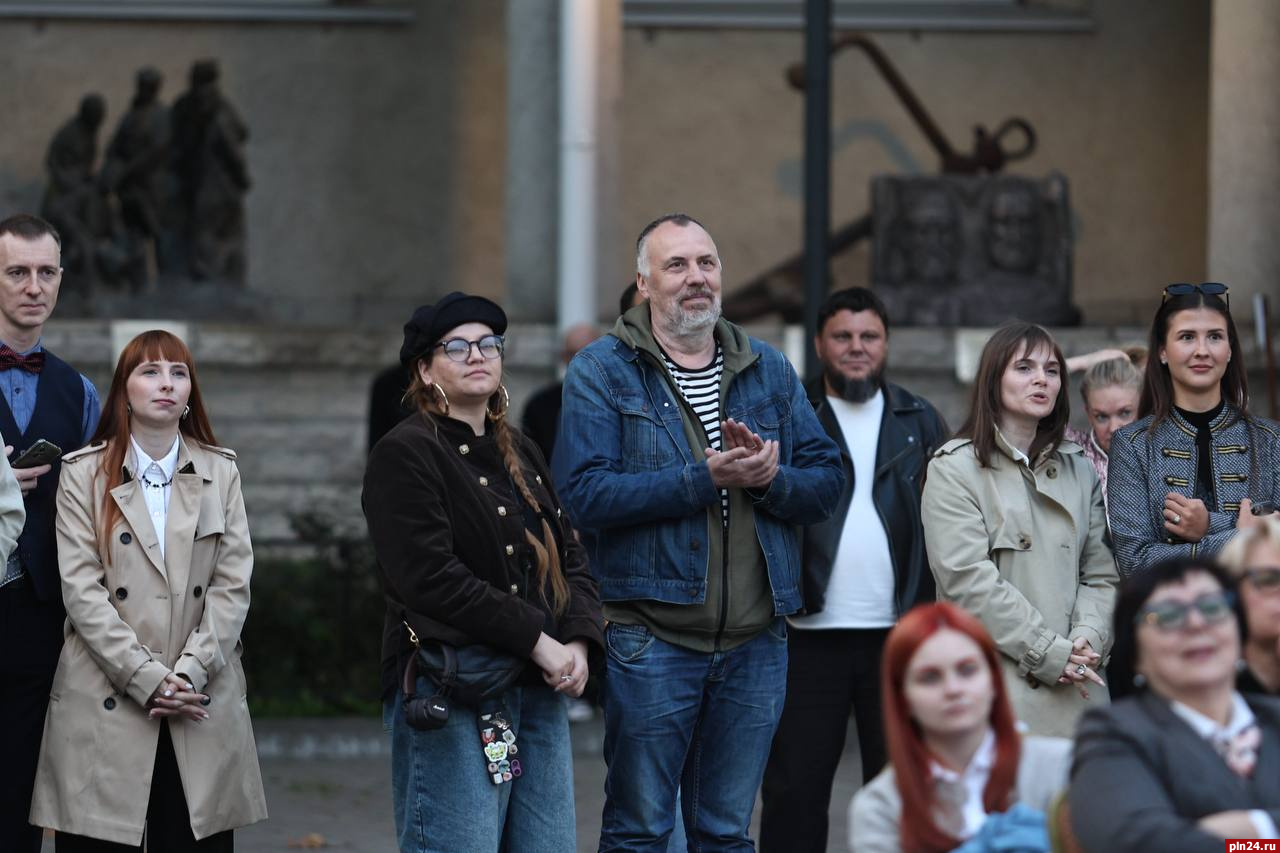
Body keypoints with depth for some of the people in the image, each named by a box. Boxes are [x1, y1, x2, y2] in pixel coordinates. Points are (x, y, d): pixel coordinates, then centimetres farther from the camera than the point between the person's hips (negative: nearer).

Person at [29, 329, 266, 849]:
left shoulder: (220, 472, 11)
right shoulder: (83, 473, 4)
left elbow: (232, 585, 5)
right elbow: (81, 589, -4)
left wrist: (189, 673, -8)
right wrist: (147, 678, -12)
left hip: (201, 704, 2)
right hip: (105, 704, -2)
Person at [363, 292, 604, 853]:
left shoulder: (520, 453, 19)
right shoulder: (403, 455, -6)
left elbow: (570, 558, 18)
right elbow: (432, 577, -16)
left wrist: (578, 641, -2)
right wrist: (538, 641, -16)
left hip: (540, 689, 8)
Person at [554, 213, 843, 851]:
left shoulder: (769, 370, 12)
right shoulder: (601, 372, -3)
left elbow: (826, 480, 8)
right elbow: (584, 493, -15)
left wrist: (769, 477, -14)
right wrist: (705, 477, -20)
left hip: (756, 641, 4)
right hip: (651, 637, -4)